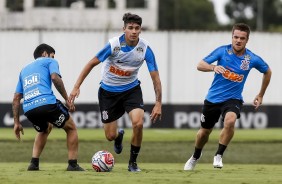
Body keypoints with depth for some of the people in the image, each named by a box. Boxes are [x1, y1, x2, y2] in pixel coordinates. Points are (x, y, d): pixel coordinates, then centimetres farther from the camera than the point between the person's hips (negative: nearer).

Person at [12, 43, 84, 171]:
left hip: (28, 109, 6)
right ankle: (73, 164, 6)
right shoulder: (50, 62, 17)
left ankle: (34, 163, 19)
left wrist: (16, 123, 27)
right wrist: (67, 99, -2)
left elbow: (16, 98, 27)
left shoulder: (24, 70, 32)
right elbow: (55, 78, -6)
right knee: (71, 128, 15)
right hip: (47, 103, -6)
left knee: (44, 129, 34)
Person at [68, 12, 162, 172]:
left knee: (138, 123, -25)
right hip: (109, 91, -1)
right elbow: (92, 63, -13)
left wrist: (158, 103, -18)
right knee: (110, 136, 2)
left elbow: (155, 76, -13)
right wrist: (77, 87, -17)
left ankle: (133, 162, -2)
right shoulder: (114, 44, -23)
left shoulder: (145, 48, -18)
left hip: (131, 89, 1)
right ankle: (119, 135, 45)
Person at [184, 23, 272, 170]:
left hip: (233, 99, -1)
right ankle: (195, 157, 46)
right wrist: (213, 67, -37)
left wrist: (260, 95, 15)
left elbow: (267, 72, 12)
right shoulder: (222, 51, -11)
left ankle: (218, 156, -17)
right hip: (213, 98, 1)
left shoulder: (252, 59, -9)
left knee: (230, 121, -33)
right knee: (205, 131, 14)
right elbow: (200, 65, -16)